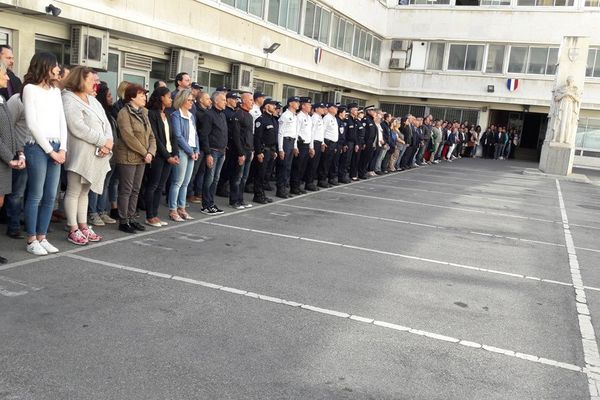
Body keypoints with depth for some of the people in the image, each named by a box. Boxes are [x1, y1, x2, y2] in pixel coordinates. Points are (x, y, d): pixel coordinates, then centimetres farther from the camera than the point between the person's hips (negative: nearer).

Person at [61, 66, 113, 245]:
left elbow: (106, 123, 12)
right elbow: (77, 127, -17)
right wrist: (102, 141, -14)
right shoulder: (69, 99, -7)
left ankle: (83, 226, 20)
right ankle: (73, 230, 4)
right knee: (74, 192, -1)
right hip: (80, 154, -8)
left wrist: (108, 142, -7)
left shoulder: (93, 100, 18)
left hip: (98, 154, 8)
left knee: (84, 191, 14)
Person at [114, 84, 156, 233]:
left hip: (142, 159, 7)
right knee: (126, 190, -1)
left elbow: (151, 136, 11)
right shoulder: (124, 113, -11)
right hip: (128, 158, -7)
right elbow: (129, 137, -19)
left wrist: (151, 152, -6)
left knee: (135, 190, 12)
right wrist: (144, 153, -15)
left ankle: (131, 218, 21)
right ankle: (123, 221, 7)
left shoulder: (143, 113, 13)